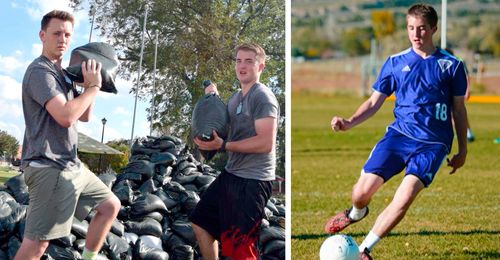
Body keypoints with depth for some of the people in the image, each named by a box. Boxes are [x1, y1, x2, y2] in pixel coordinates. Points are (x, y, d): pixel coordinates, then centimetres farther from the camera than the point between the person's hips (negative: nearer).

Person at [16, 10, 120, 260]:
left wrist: (89, 84, 7)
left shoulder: (61, 74, 19)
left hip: (71, 165, 10)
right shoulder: (40, 72, -13)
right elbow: (65, 116, -25)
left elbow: (84, 116, 22)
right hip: (49, 166, -10)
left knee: (110, 205, 16)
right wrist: (93, 86, -12)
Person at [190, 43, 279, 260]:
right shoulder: (235, 98, 13)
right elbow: (224, 127, 26)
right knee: (201, 221, 22)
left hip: (252, 181, -10)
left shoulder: (262, 97, -15)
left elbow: (266, 143, -24)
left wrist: (223, 145, -23)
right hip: (231, 173, 10)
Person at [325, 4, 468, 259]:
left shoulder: (451, 65, 4)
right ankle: (356, 213, 28)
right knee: (362, 191, -12)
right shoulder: (395, 63, 8)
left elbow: (458, 109, 13)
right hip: (398, 134, 2)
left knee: (405, 196, -24)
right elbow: (375, 101, 11)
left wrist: (462, 150, 14)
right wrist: (349, 122, -6)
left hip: (432, 144, -2)